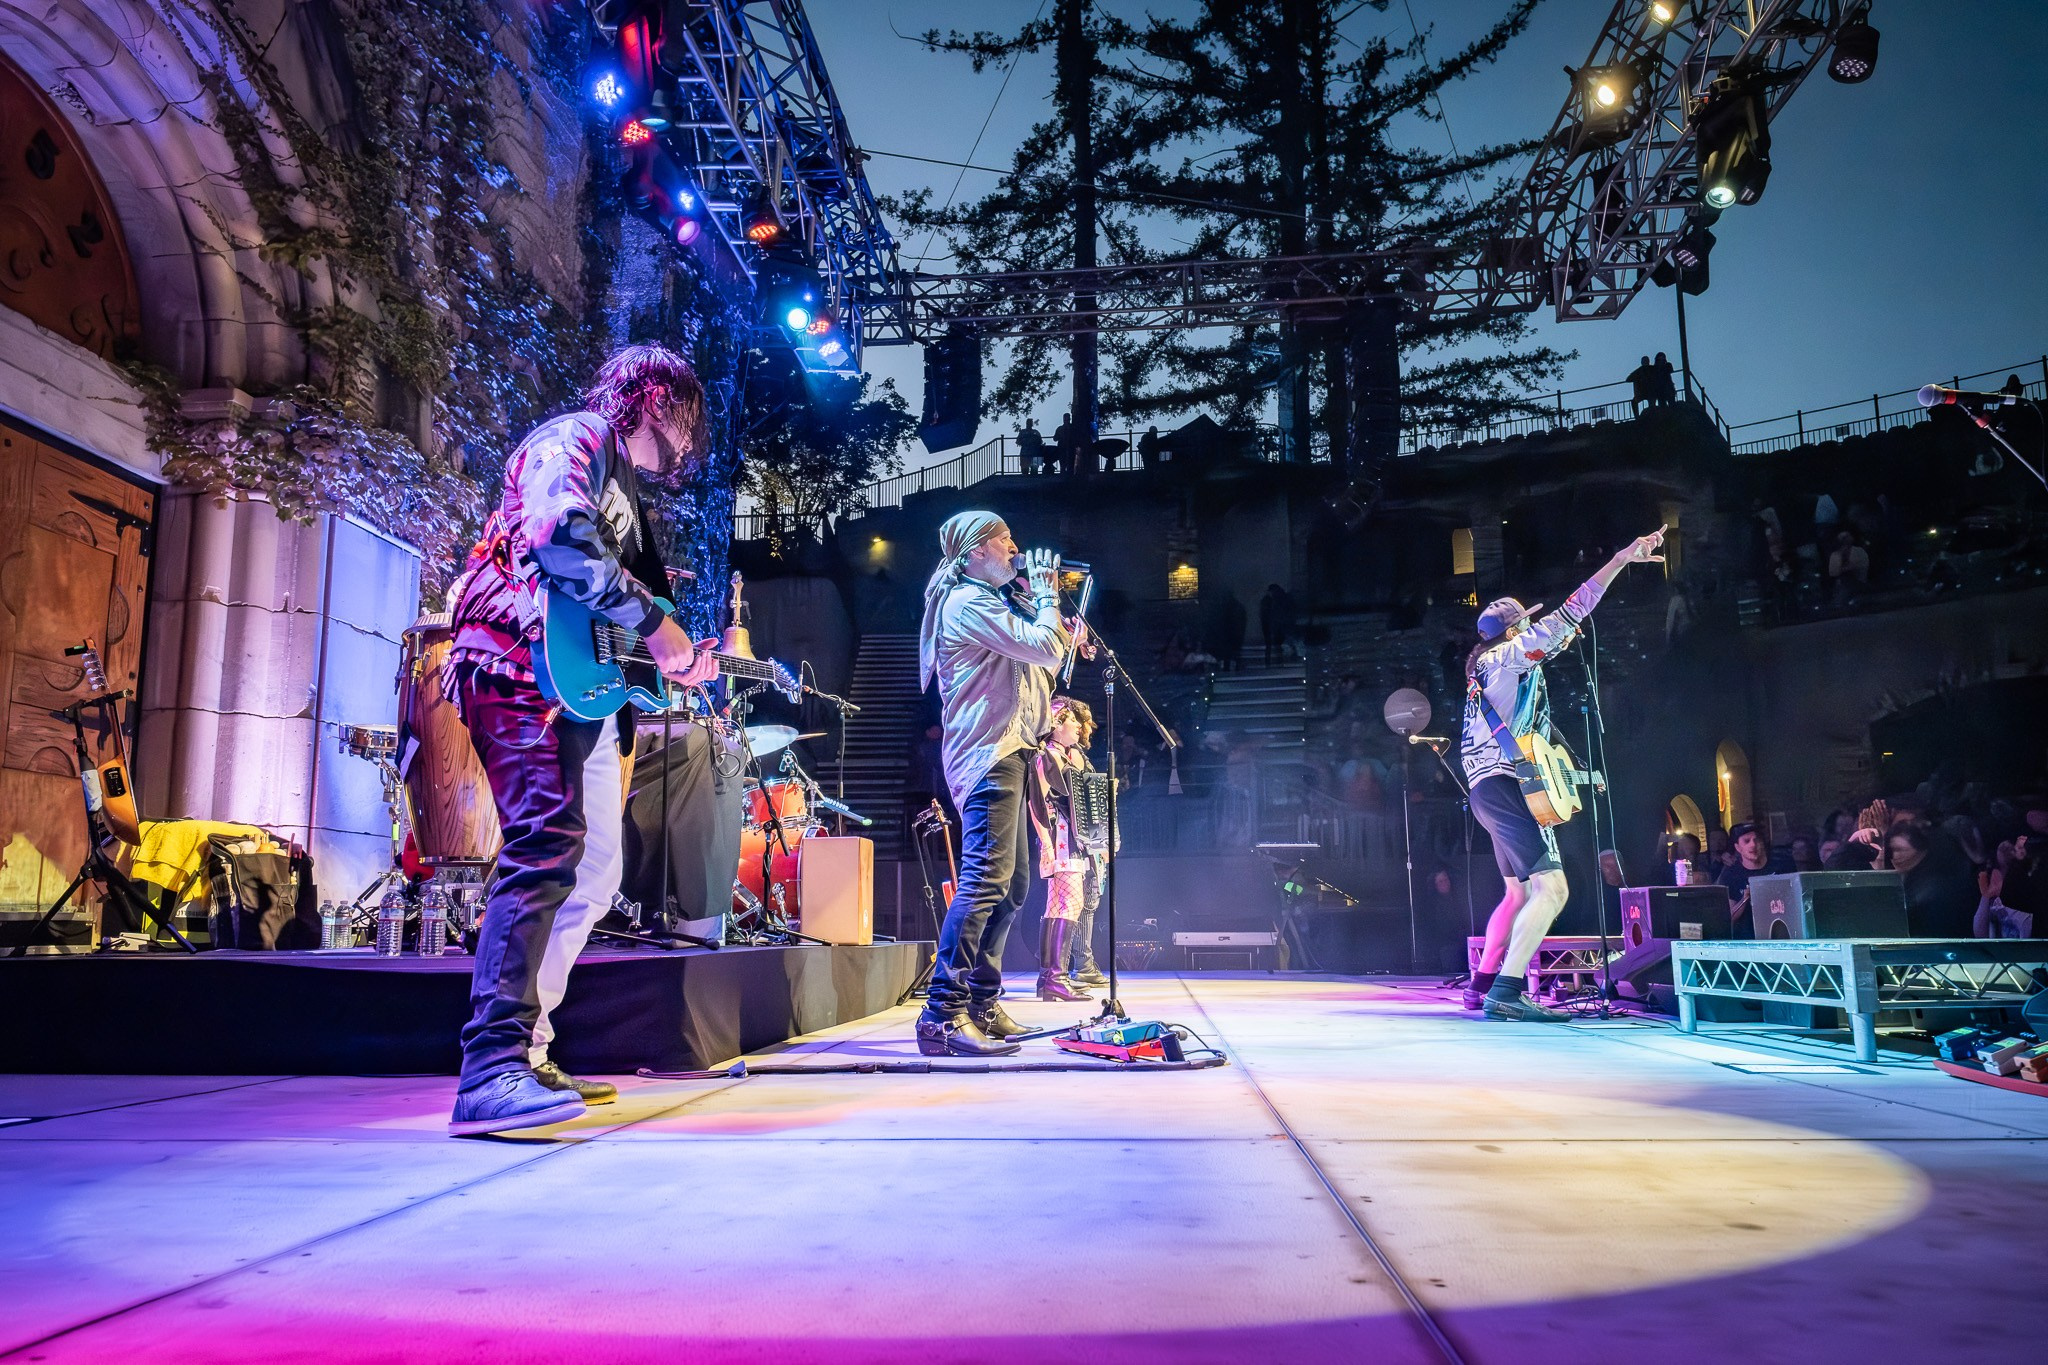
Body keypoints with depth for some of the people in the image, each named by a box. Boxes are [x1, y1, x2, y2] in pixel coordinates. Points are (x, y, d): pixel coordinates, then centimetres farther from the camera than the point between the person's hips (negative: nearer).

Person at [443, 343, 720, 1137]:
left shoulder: (627, 491, 28)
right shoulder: (574, 441, -2)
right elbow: (560, 539, -22)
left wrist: (681, 662, 15)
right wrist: (654, 625, -19)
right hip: (522, 669, -11)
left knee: (593, 875, 10)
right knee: (547, 847, -24)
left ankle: (525, 1053, 15)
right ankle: (493, 1070, -27)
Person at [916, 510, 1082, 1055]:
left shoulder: (985, 601, 26)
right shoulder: (969, 601, -8)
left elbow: (1034, 666, 30)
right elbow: (1044, 647, -16)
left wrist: (1065, 641, 16)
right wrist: (1046, 591, -2)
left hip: (1004, 753, 11)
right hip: (988, 752, -11)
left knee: (1012, 882, 11)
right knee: (986, 878, -18)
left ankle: (982, 1006, 16)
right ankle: (943, 1015, -20)